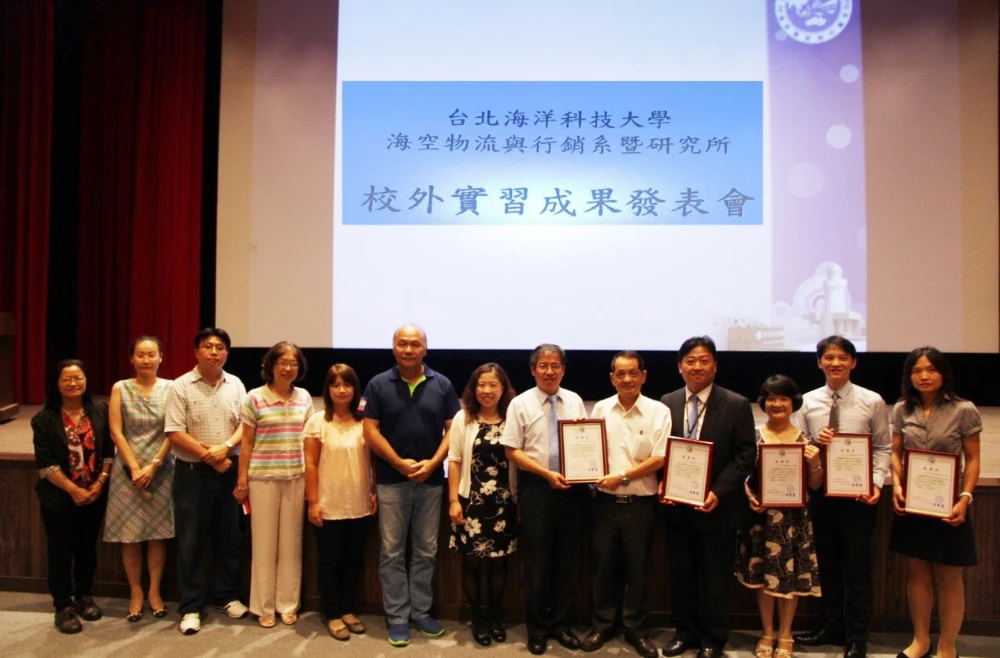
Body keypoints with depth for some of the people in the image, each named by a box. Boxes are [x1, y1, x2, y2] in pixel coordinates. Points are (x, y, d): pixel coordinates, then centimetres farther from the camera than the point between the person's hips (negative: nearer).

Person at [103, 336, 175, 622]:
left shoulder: (170, 389, 0)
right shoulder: (120, 389, 1)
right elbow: (116, 432, -3)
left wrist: (153, 466, -10)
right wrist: (135, 468, -9)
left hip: (161, 469, 0)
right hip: (128, 469, 0)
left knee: (158, 533, 4)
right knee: (130, 535, 4)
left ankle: (154, 591, 19)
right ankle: (136, 592, 18)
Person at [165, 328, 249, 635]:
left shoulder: (235, 385, 5)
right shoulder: (180, 387, -6)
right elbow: (175, 434, -11)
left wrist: (225, 447, -16)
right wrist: (210, 457, -13)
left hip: (229, 470, 3)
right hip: (192, 472, -3)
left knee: (229, 536, 11)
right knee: (191, 540, 4)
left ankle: (228, 597, 26)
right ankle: (191, 607, 15)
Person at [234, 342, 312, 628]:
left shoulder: (304, 398, 5)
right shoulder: (255, 398, -3)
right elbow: (247, 442, -1)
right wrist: (242, 480, -2)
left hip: (295, 478, 3)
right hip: (263, 477, -2)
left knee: (291, 542, 9)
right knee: (264, 542, 5)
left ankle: (288, 604, 20)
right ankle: (264, 606, 18)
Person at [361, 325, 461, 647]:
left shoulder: (442, 385, 1)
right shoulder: (378, 384, -2)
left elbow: (452, 429, 0)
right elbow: (370, 431, -5)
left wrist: (432, 463, -12)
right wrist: (399, 463, -13)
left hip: (431, 479, 1)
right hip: (391, 480, -1)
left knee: (426, 550, 10)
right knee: (392, 552, 6)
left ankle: (421, 611, 24)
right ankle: (397, 617, 17)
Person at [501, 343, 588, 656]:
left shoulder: (575, 401, 7)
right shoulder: (521, 404, -4)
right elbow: (513, 451, -6)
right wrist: (547, 473, -15)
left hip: (573, 487, 3)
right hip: (536, 487, -3)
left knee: (568, 559, 10)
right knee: (537, 560, 6)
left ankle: (560, 622, 27)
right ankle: (537, 627, 22)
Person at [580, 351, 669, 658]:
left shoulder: (659, 412, -5)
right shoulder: (600, 409, 3)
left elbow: (659, 460, -9)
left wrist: (622, 477, -15)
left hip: (641, 502, -2)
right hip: (606, 500, 2)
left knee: (637, 566, 10)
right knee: (604, 564, 11)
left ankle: (634, 627, 26)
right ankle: (602, 624, 27)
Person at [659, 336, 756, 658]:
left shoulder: (736, 405, -6)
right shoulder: (667, 403, 4)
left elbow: (745, 455, -8)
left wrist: (718, 492, -18)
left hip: (717, 505, -3)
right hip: (676, 505, 3)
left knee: (714, 577, 9)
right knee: (680, 573, 13)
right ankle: (685, 631, 31)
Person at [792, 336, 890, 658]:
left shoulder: (872, 401, -3)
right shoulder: (808, 402, 2)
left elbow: (883, 448, -3)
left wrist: (877, 483, -15)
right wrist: (815, 443, -16)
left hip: (858, 493, -2)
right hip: (820, 491, 3)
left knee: (857, 565, 7)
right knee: (826, 562, 15)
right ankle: (830, 626, 31)